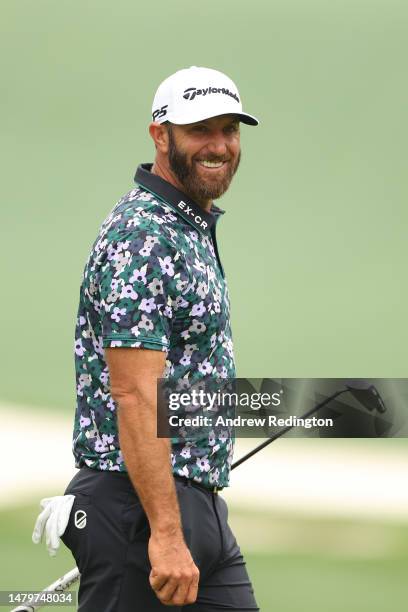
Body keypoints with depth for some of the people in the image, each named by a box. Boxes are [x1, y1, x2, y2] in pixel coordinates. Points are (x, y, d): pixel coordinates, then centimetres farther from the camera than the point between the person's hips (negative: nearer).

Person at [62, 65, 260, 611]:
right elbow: (134, 396, -23)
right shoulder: (143, 238, -16)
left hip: (197, 507, 10)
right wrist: (165, 533, -28)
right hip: (141, 508, -10)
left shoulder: (196, 229, 17)